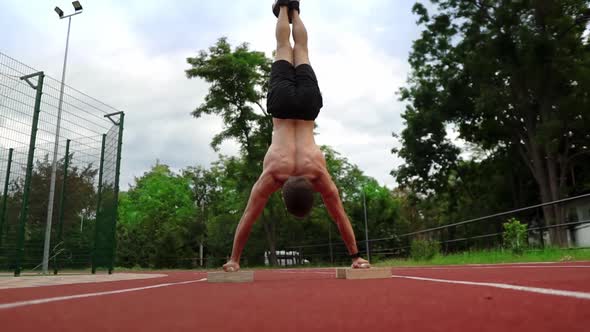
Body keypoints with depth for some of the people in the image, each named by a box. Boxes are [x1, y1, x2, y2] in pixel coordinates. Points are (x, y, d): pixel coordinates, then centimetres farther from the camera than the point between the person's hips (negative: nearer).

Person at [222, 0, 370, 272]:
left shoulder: (319, 175, -29)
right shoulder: (270, 175, -30)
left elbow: (340, 217, -21)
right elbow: (248, 219, -24)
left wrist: (356, 256, -17)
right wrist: (234, 259, -21)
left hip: (306, 102, 0)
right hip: (283, 102, 0)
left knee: (300, 50, 27)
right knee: (284, 48, 25)